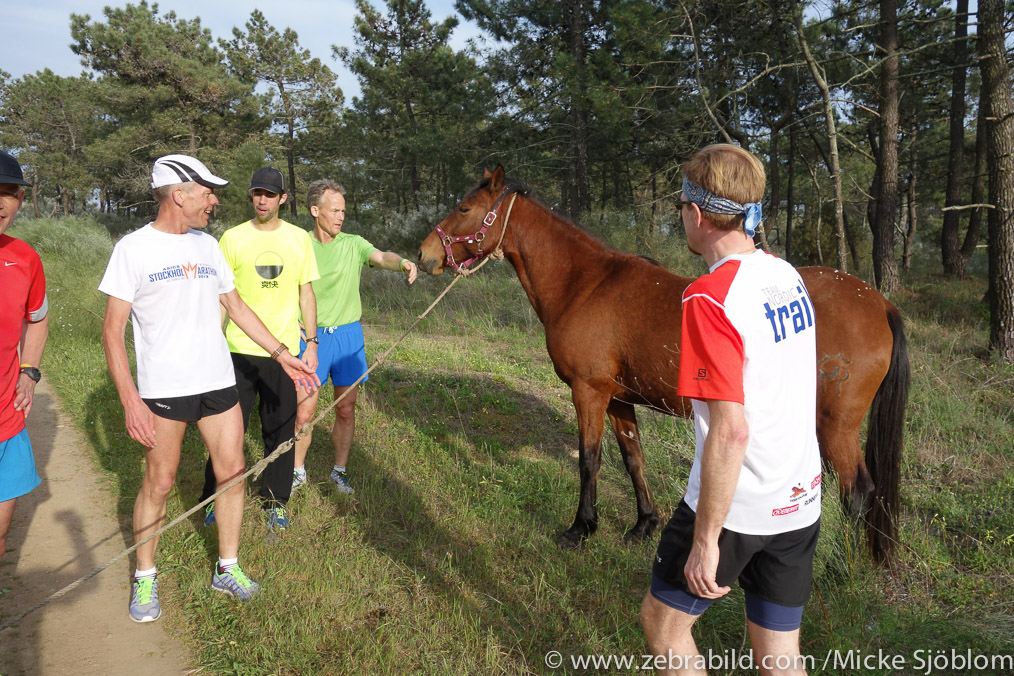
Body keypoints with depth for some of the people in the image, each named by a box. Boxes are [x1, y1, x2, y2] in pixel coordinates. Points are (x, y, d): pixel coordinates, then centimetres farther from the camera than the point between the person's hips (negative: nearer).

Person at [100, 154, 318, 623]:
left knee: (232, 473, 7)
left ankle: (227, 569, 24)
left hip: (219, 381, 5)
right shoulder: (133, 248, -6)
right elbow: (112, 330, -8)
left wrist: (282, 353, 11)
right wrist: (130, 399, -16)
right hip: (163, 389, -5)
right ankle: (144, 578, 26)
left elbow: (236, 306, 16)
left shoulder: (208, 245, 9)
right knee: (158, 483, 5)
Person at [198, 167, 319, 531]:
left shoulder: (299, 238, 5)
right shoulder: (233, 238, 0)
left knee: (280, 431, 9)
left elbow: (306, 294, 9)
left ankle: (275, 502, 24)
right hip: (239, 350, -1)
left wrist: (312, 343, 4)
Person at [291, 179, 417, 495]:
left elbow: (380, 256, -19)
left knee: (346, 411, 9)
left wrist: (402, 262, -42)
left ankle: (340, 470, 27)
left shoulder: (353, 244, 1)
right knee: (304, 413, 1)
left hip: (348, 334, 1)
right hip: (311, 335, -1)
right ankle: (297, 471, 23)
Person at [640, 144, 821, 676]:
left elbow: (730, 432, -26)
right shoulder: (788, 276, 3)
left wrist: (705, 540, -19)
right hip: (800, 502, 8)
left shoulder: (709, 298, -22)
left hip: (734, 506, -7)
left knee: (663, 620, 16)